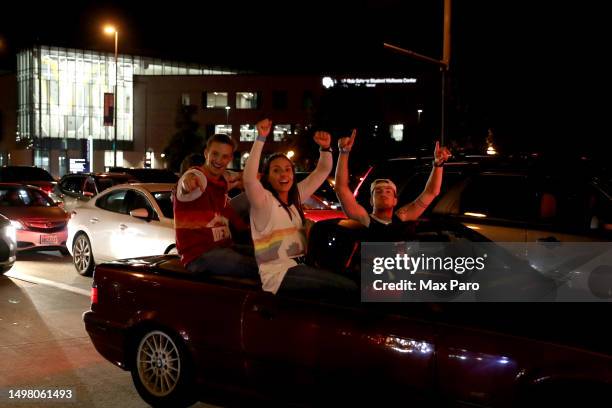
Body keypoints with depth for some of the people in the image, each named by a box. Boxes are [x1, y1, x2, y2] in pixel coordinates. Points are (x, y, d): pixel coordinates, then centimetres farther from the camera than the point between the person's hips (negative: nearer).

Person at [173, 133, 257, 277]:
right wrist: (188, 179, -62)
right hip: (199, 255, -9)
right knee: (257, 268, -25)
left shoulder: (224, 178, 13)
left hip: (223, 246, 9)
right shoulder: (196, 176, -13)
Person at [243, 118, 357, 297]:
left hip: (299, 268, 8)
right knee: (348, 288, -19)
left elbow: (322, 171, 16)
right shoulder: (264, 201, -6)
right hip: (278, 275, -8)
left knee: (350, 285, -9)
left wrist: (325, 148, -3)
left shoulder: (296, 196, 14)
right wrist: (260, 139, -28)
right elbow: (248, 178, -26)